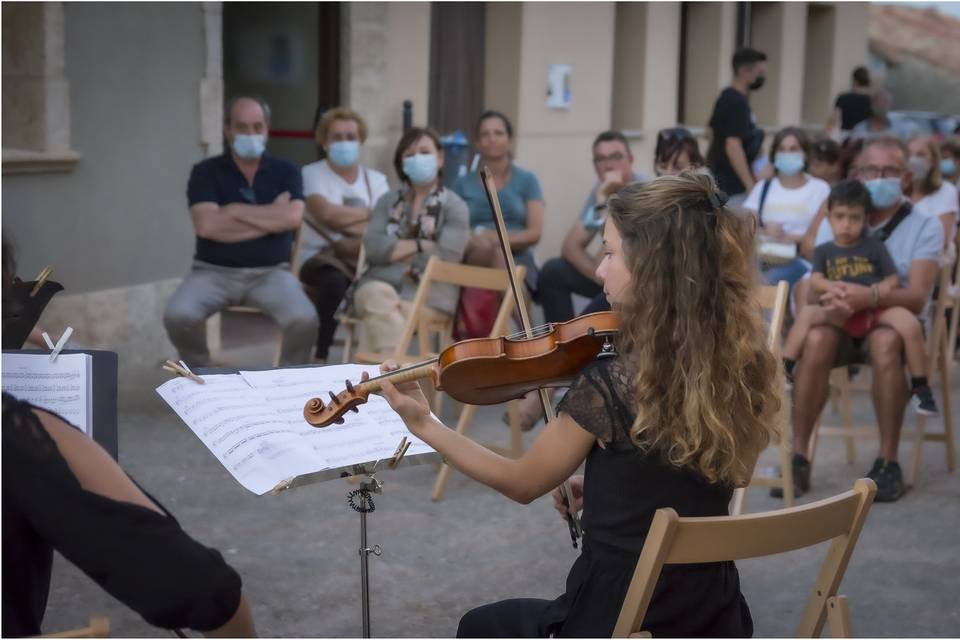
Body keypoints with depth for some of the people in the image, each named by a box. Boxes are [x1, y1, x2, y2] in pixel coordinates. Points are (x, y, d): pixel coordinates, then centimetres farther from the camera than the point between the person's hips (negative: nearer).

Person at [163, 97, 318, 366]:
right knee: (178, 315, -28)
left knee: (304, 320, -29)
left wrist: (235, 211, -7)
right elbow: (206, 226, -13)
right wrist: (270, 216, -7)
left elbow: (292, 218, -10)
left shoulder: (286, 171, 8)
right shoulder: (206, 172, 3)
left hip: (270, 272, 0)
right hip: (214, 271, 0)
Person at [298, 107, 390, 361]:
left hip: (366, 259, 3)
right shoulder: (312, 174, 6)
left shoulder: (376, 180, 17)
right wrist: (371, 214, -1)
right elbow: (327, 214, -13)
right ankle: (321, 355, -23)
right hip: (323, 257, -3)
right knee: (335, 281, -39)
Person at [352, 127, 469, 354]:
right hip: (381, 283, 3)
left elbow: (445, 258, -7)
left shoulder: (454, 207, 8)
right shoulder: (388, 201, 19)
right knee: (375, 296, -35)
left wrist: (396, 251, 0)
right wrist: (421, 245, -5)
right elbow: (373, 248, 2)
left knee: (377, 314, -34)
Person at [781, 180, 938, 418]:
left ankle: (920, 386, -13)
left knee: (910, 323, -27)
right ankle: (784, 370, -21)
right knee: (807, 313, -28)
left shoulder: (875, 247, 15)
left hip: (876, 310, 0)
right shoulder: (824, 251, 16)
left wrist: (885, 286, -14)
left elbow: (894, 278, 11)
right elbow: (815, 282, 1)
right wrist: (829, 286, -23)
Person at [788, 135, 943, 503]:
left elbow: (917, 297, -16)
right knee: (816, 338, -33)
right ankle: (799, 456, -28)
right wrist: (829, 299, -30)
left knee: (884, 342, -38)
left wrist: (872, 298, -38)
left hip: (897, 324, -2)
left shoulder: (925, 227, -3)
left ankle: (888, 461, -27)